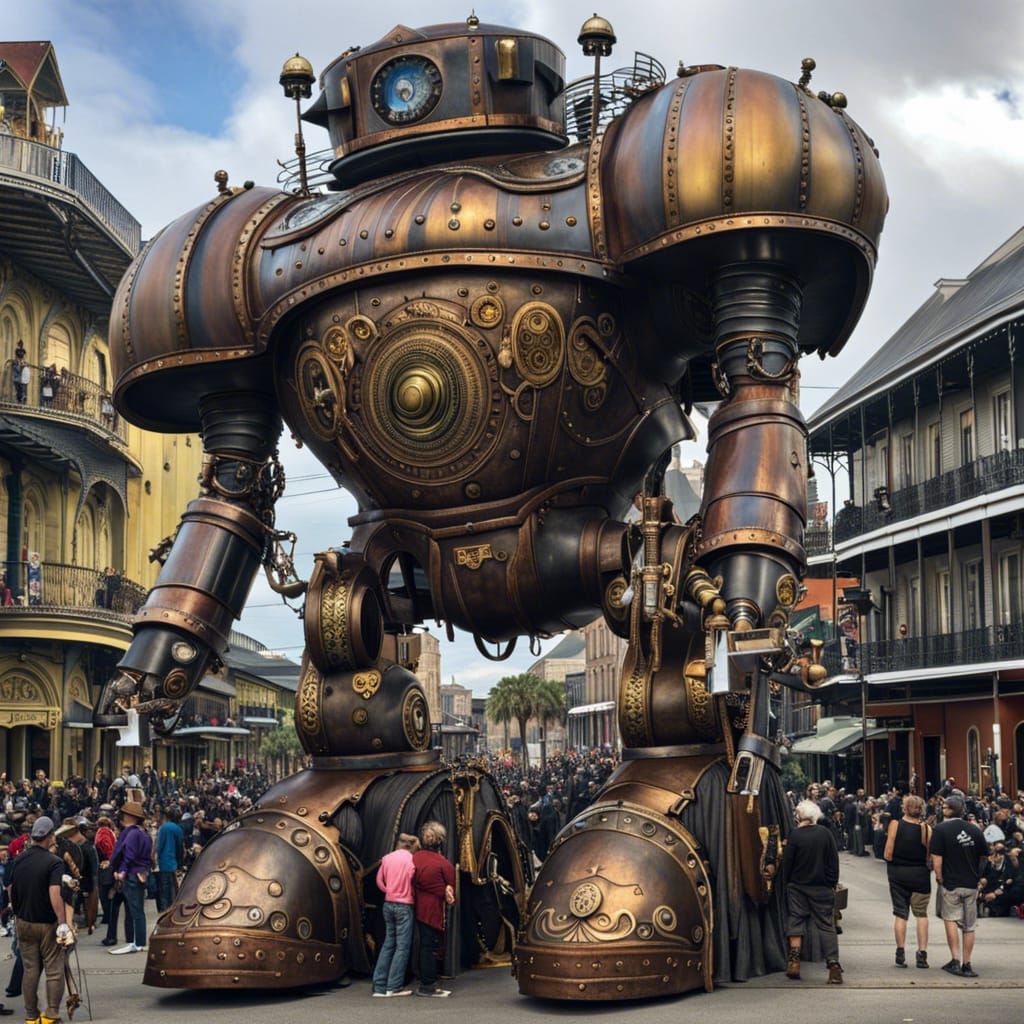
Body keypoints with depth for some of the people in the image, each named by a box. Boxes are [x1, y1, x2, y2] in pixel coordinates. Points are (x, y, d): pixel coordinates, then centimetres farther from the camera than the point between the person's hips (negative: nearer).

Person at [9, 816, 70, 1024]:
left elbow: (11, 891, 11)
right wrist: (63, 922, -26)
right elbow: (55, 895, -27)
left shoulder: (19, 860, 2)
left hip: (24, 923, 5)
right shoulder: (54, 862, -17)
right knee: (54, 971, 3)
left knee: (30, 970, 13)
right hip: (47, 924, -5)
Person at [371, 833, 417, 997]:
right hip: (405, 905, -6)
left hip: (388, 904, 6)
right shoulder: (411, 859, -11)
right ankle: (394, 987, 0)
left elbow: (379, 881, 10)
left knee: (388, 944, 12)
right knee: (403, 946, 1)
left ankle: (379, 986, 10)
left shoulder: (387, 858, 4)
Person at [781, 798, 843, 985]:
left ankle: (794, 960, -1)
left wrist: (785, 884, 6)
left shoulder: (795, 834, -8)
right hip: (822, 888, 1)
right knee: (827, 924, 2)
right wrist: (833, 883, 9)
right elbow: (834, 861, 1)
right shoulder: (826, 833, -2)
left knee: (795, 920, 8)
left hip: (797, 886, -1)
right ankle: (833, 964, -8)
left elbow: (787, 862, -5)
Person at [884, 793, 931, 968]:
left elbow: (888, 854, -11)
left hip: (898, 874, 0)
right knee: (921, 913, 11)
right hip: (920, 875, 0)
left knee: (900, 913, 9)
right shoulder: (926, 829, -10)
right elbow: (930, 856, -9)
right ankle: (922, 954, 6)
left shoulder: (895, 825, -10)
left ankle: (900, 954, 7)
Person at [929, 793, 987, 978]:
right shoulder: (974, 829, 1)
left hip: (950, 883, -3)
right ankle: (966, 965, 13)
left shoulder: (940, 829, -11)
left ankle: (955, 960, -1)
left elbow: (936, 860, -16)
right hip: (971, 883, 3)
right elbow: (984, 856, 9)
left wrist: (940, 879, -4)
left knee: (951, 919, 9)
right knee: (969, 925, 10)